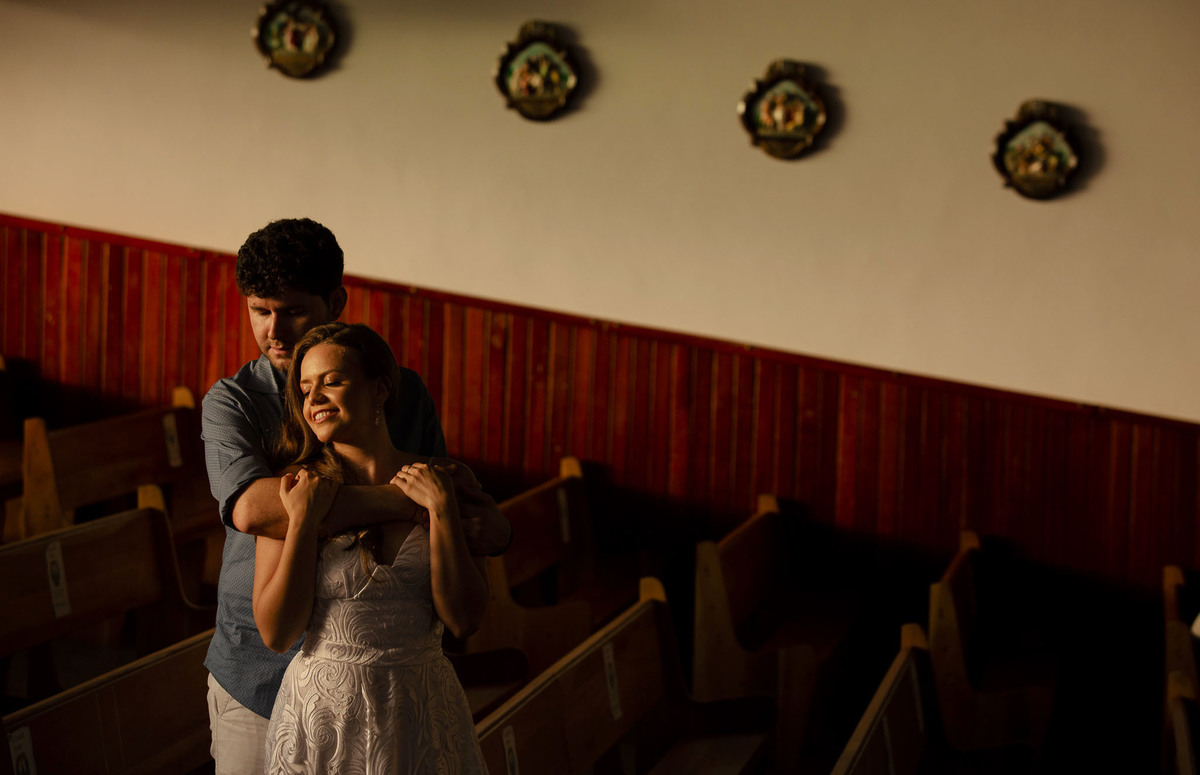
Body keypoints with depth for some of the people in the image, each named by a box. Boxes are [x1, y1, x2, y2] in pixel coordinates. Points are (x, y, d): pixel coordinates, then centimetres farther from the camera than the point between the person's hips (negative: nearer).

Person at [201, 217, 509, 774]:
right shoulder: (231, 402, -8)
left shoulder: (402, 391, 2)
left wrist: (493, 529, -13)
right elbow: (251, 508, -28)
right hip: (262, 667, -2)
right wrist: (406, 501, -30)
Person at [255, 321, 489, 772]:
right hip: (322, 713, -1)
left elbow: (464, 620, -9)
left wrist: (442, 509, -15)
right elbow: (276, 634, -11)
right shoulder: (292, 489, -6)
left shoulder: (444, 482, -3)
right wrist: (303, 522, -17)